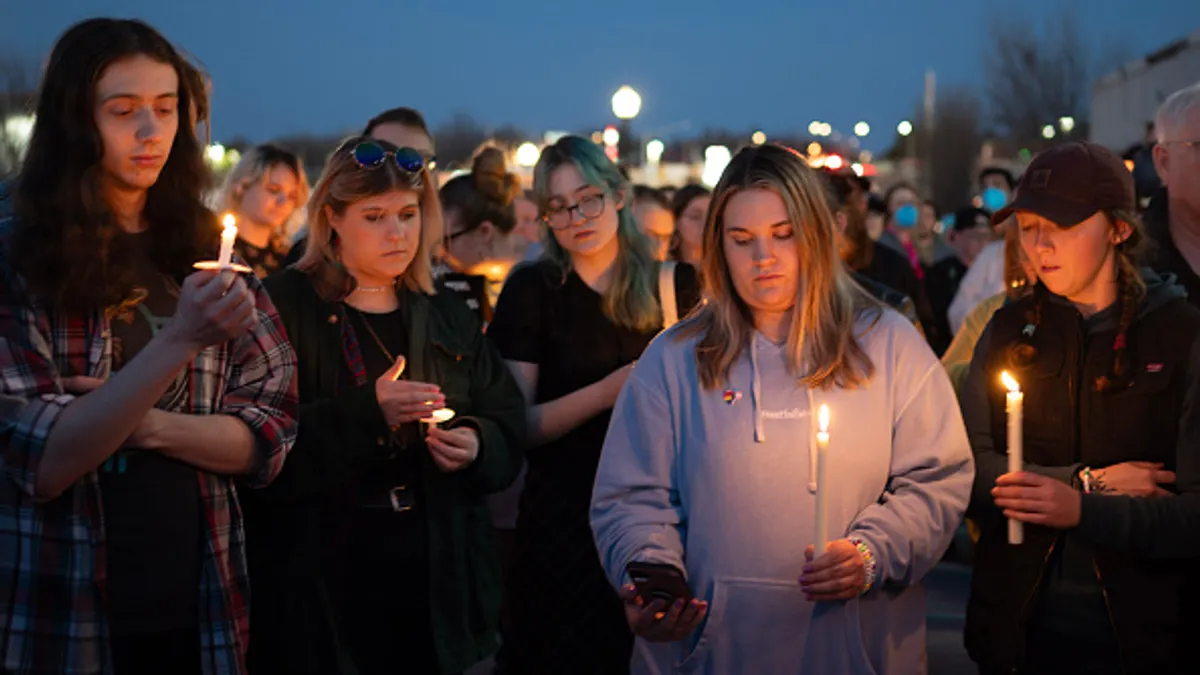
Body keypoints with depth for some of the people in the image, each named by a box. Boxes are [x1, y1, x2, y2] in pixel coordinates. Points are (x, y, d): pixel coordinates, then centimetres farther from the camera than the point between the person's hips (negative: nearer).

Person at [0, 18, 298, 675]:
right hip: (61, 621, -3)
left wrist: (146, 425, -15)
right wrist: (179, 339, -26)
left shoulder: (204, 255, 5)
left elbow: (271, 435, 2)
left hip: (200, 613, 4)